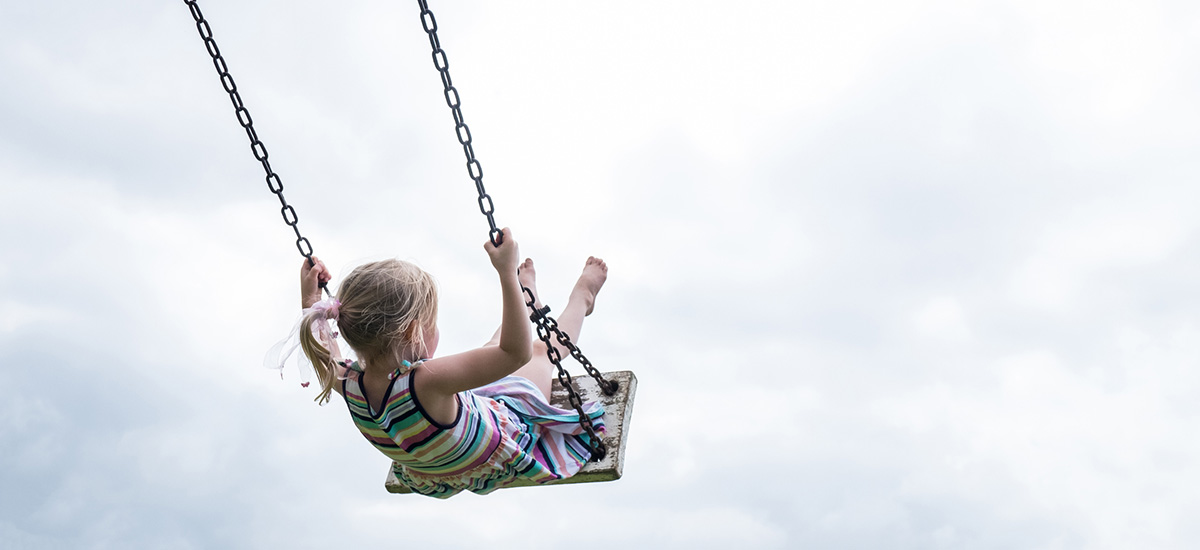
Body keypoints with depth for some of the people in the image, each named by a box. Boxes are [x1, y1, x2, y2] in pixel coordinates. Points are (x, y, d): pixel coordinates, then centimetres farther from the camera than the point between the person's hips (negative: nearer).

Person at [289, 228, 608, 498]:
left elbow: (324, 358, 0)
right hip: (501, 460, -6)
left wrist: (310, 301, 2)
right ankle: (581, 298, 48)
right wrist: (507, 275, -48)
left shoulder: (348, 384, -27)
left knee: (490, 351, 26)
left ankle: (527, 301, 59)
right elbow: (517, 353, -48)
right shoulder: (425, 382, -49)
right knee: (541, 350, 15)